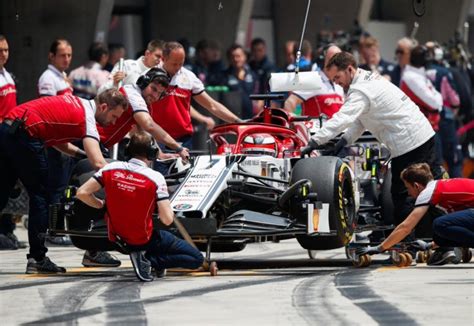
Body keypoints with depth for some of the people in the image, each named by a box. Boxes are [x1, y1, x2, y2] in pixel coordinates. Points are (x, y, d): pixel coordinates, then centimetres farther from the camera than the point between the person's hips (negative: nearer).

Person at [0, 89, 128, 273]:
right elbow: (98, 163, -17)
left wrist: (82, 154, 16)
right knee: (40, 197, 2)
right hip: (24, 134, -8)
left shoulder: (76, 104, 21)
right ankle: (37, 258, 1)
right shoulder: (87, 118, -5)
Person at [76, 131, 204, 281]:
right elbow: (167, 220, -20)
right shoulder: (155, 178, -18)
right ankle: (149, 259, -12)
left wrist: (102, 205, 9)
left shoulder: (111, 169, -7)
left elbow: (81, 193, -8)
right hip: (145, 240, -6)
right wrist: (168, 206, 3)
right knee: (197, 259, 2)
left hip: (117, 238, 6)